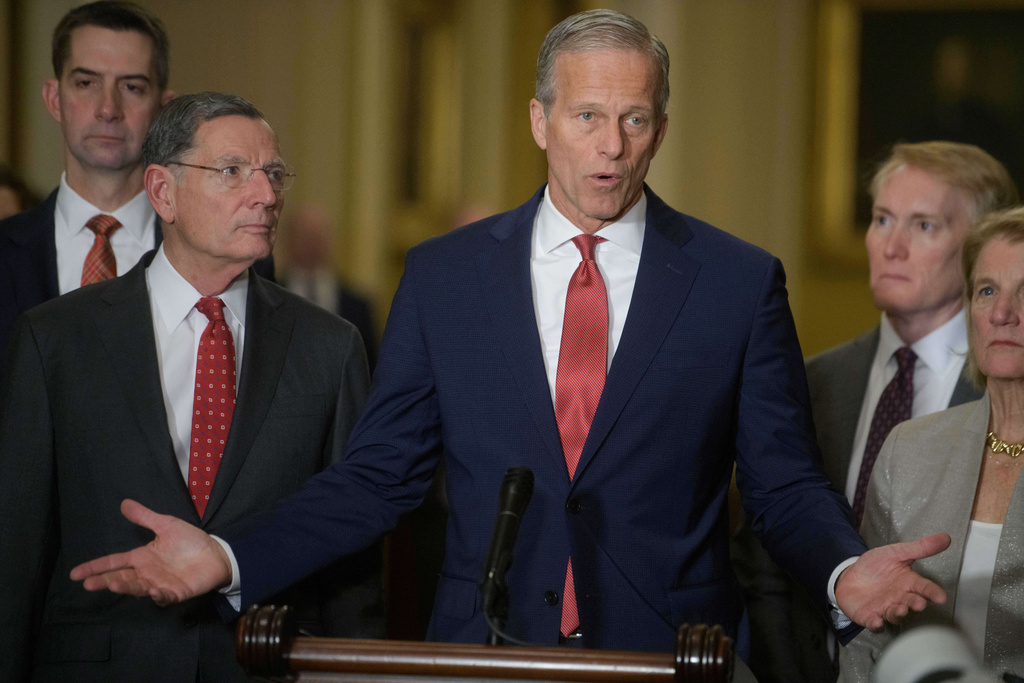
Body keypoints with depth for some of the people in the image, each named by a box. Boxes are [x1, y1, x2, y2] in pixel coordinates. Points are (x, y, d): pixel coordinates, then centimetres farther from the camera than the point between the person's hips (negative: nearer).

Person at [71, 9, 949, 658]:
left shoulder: (741, 282, 2)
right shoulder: (443, 274, 5)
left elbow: (785, 485, 2)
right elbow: (378, 473, 5)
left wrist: (844, 571, -19)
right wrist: (228, 559, -6)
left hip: (671, 654, -1)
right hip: (483, 650, 1)